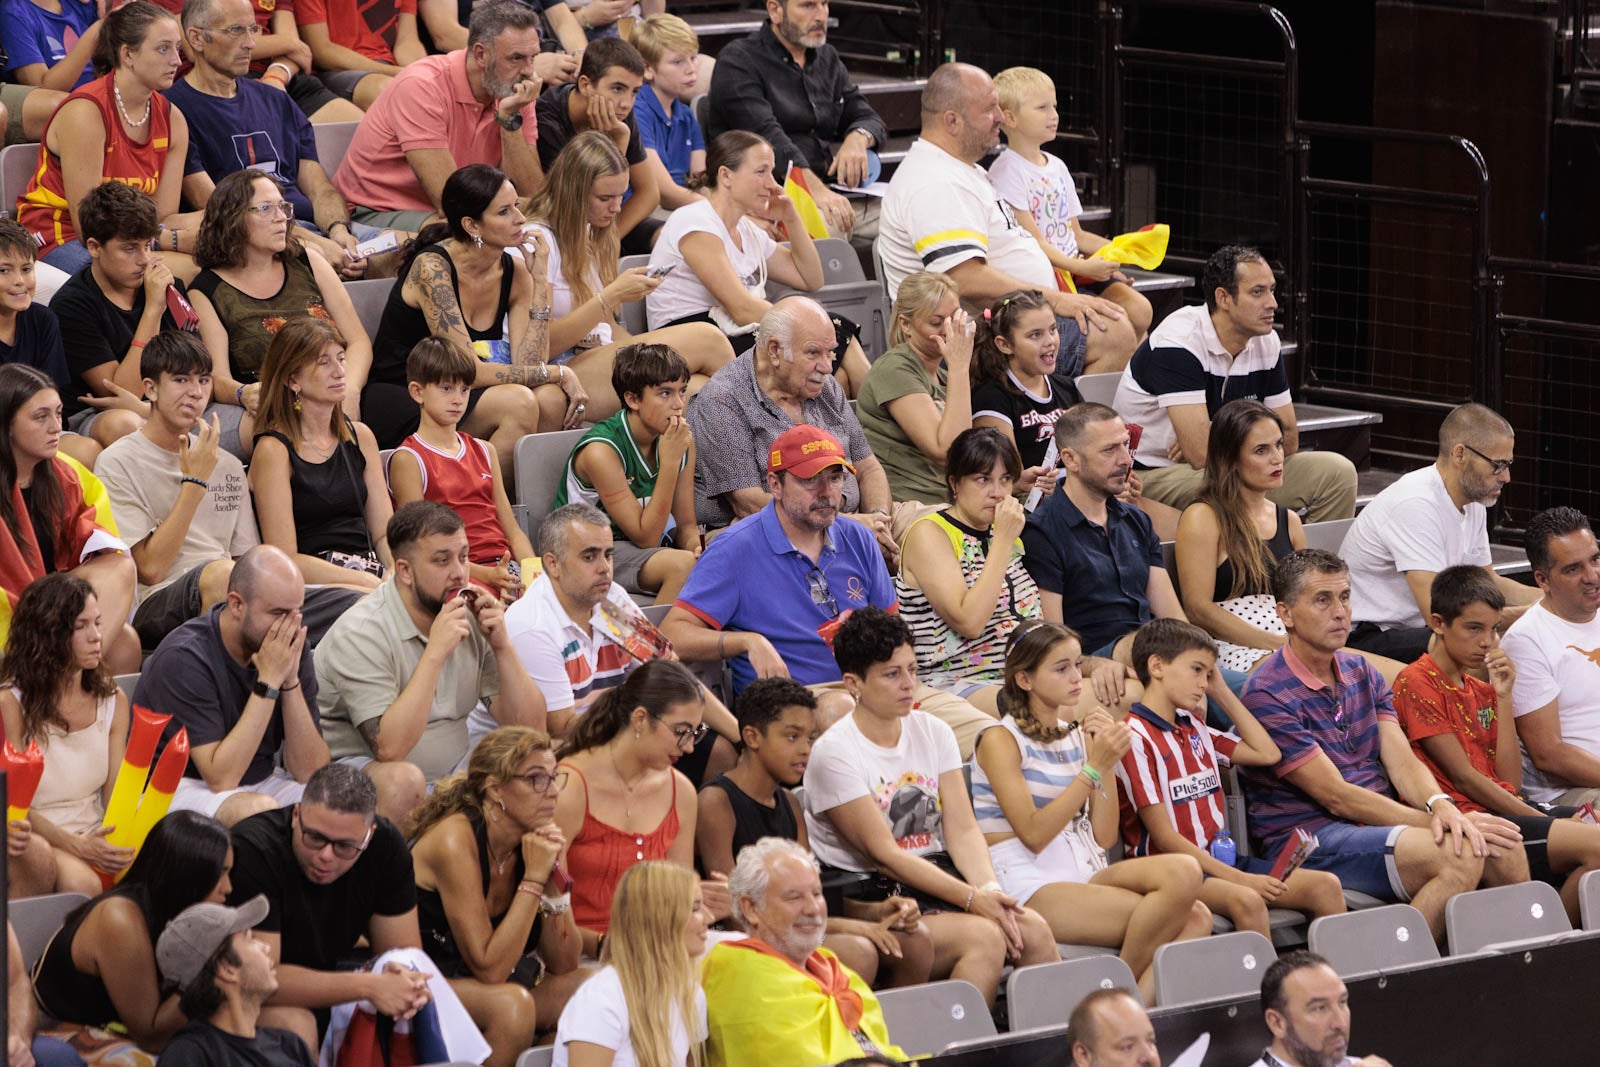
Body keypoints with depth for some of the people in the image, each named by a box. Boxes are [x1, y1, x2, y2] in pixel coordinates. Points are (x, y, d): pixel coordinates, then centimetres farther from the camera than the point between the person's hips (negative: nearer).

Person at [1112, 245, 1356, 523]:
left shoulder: (1266, 343, 2)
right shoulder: (1178, 344, -22)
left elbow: (1288, 438, 7)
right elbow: (1201, 454, -27)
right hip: (1153, 475, -8)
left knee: (1337, 472, -3)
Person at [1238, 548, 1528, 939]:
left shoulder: (1361, 673, 16)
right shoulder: (1268, 697, -11)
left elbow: (1402, 761, 5)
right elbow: (1337, 797, -14)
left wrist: (1440, 805, -19)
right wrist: (1432, 820, -17)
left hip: (1379, 819, 7)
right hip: (1311, 835, -7)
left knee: (1504, 848, -17)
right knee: (1458, 857, -29)